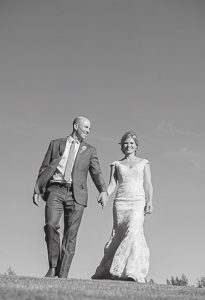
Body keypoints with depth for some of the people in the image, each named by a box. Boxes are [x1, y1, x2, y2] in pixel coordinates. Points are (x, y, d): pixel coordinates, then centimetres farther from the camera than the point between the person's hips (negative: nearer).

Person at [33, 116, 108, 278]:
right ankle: (53, 266, -5)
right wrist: (37, 190, 3)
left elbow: (96, 172, 4)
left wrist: (103, 191, -14)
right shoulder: (56, 144, 17)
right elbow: (44, 168, 14)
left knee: (70, 235, -4)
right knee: (51, 225, -20)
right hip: (55, 190, -1)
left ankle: (63, 274, 1)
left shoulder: (89, 150, 17)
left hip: (76, 194, 1)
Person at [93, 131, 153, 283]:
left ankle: (132, 272, -24)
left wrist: (149, 202, -6)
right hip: (120, 201, 2)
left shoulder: (144, 163, 15)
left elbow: (148, 185, 8)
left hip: (138, 202, -2)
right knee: (118, 234, -2)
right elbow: (112, 184, 9)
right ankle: (108, 269, 8)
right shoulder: (116, 164, 18)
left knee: (134, 232, -20)